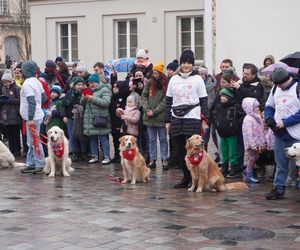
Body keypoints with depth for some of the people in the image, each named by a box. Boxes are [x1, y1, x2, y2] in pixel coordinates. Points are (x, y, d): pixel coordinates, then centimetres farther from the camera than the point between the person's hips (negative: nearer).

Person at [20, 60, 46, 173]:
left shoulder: (27, 84, -17)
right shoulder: (37, 81, 11)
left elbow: (32, 102, -23)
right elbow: (44, 97, 16)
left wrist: (30, 118, -23)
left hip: (32, 117, -10)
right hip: (38, 115, 10)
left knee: (34, 142, -5)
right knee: (32, 142, 15)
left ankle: (40, 164, -1)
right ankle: (31, 164, 21)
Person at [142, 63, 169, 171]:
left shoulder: (166, 85, -7)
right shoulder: (149, 83, 5)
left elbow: (165, 101, -10)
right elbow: (144, 97, 7)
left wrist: (154, 111, -13)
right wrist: (147, 109, -7)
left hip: (161, 116, -4)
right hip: (149, 117, 4)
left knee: (163, 139, 5)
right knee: (151, 139, 10)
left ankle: (164, 160, 10)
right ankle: (152, 160, 16)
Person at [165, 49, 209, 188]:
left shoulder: (198, 79, 2)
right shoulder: (174, 79, 11)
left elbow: (204, 101, 1)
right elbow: (168, 101, 13)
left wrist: (205, 120, -4)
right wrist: (167, 121, 9)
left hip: (193, 119, -4)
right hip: (177, 119, 4)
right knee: (181, 149, 7)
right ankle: (186, 177, 16)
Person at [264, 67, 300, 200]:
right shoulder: (275, 89, 11)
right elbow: (269, 106, 21)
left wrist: (285, 122, -18)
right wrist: (268, 118, 1)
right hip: (279, 134, 6)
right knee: (280, 164, 12)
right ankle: (278, 189, 20)